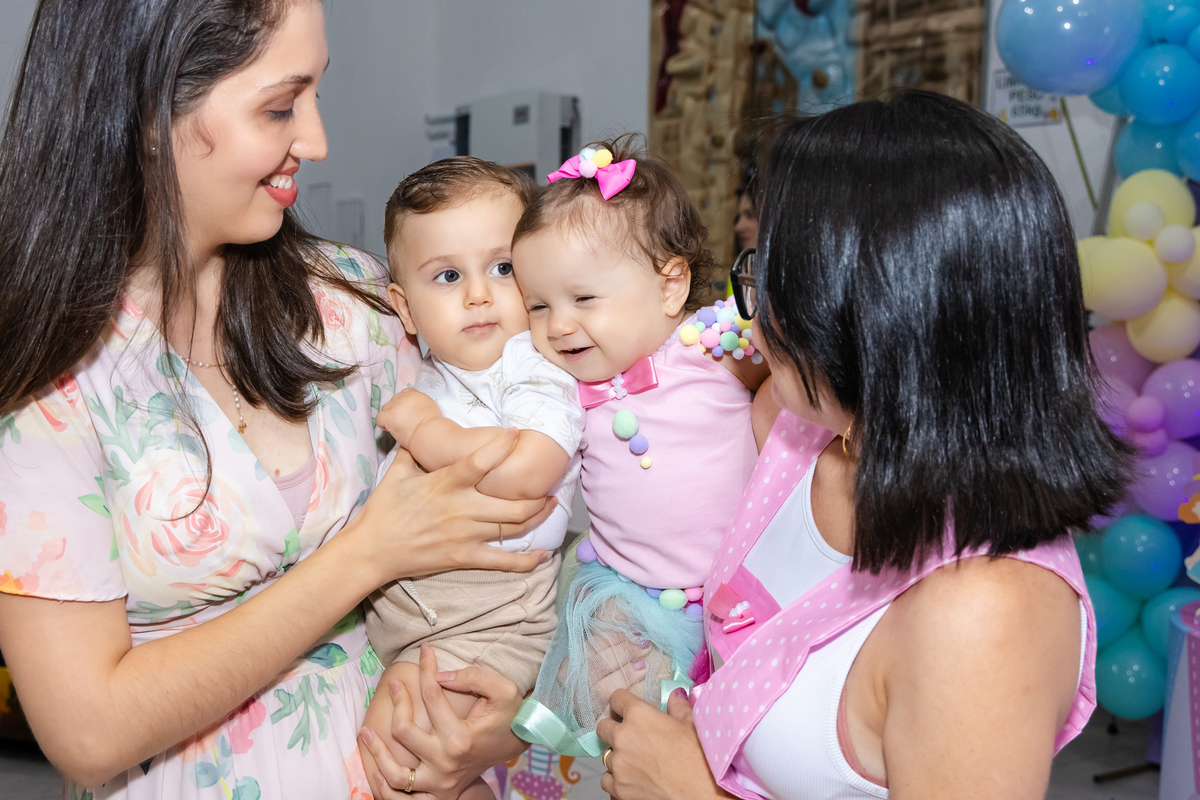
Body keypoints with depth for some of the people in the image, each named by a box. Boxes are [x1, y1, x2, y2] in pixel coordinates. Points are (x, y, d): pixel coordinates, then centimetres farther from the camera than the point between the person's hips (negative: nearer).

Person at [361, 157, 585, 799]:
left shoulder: (538, 370, -15)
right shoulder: (425, 373, 9)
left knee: (388, 747, -14)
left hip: (489, 614, -8)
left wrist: (423, 429, -24)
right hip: (393, 595, 8)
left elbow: (524, 470, -36)